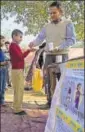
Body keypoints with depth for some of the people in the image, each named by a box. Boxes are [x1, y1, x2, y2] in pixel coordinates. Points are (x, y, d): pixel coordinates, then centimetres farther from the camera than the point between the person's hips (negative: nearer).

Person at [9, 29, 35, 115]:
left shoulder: (15, 46, 19)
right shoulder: (13, 46, -11)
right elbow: (20, 57, -19)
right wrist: (29, 51, -17)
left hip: (19, 70, 10)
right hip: (17, 70, -10)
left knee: (20, 90, 11)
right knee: (18, 90, -7)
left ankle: (17, 108, 17)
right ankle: (17, 109, -1)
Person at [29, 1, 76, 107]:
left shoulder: (68, 23, 1)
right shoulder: (47, 26, 14)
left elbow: (72, 39, -8)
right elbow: (40, 38, 8)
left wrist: (59, 47, -21)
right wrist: (33, 43, -15)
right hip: (49, 56, 4)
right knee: (49, 79, 4)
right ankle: (50, 102, 12)